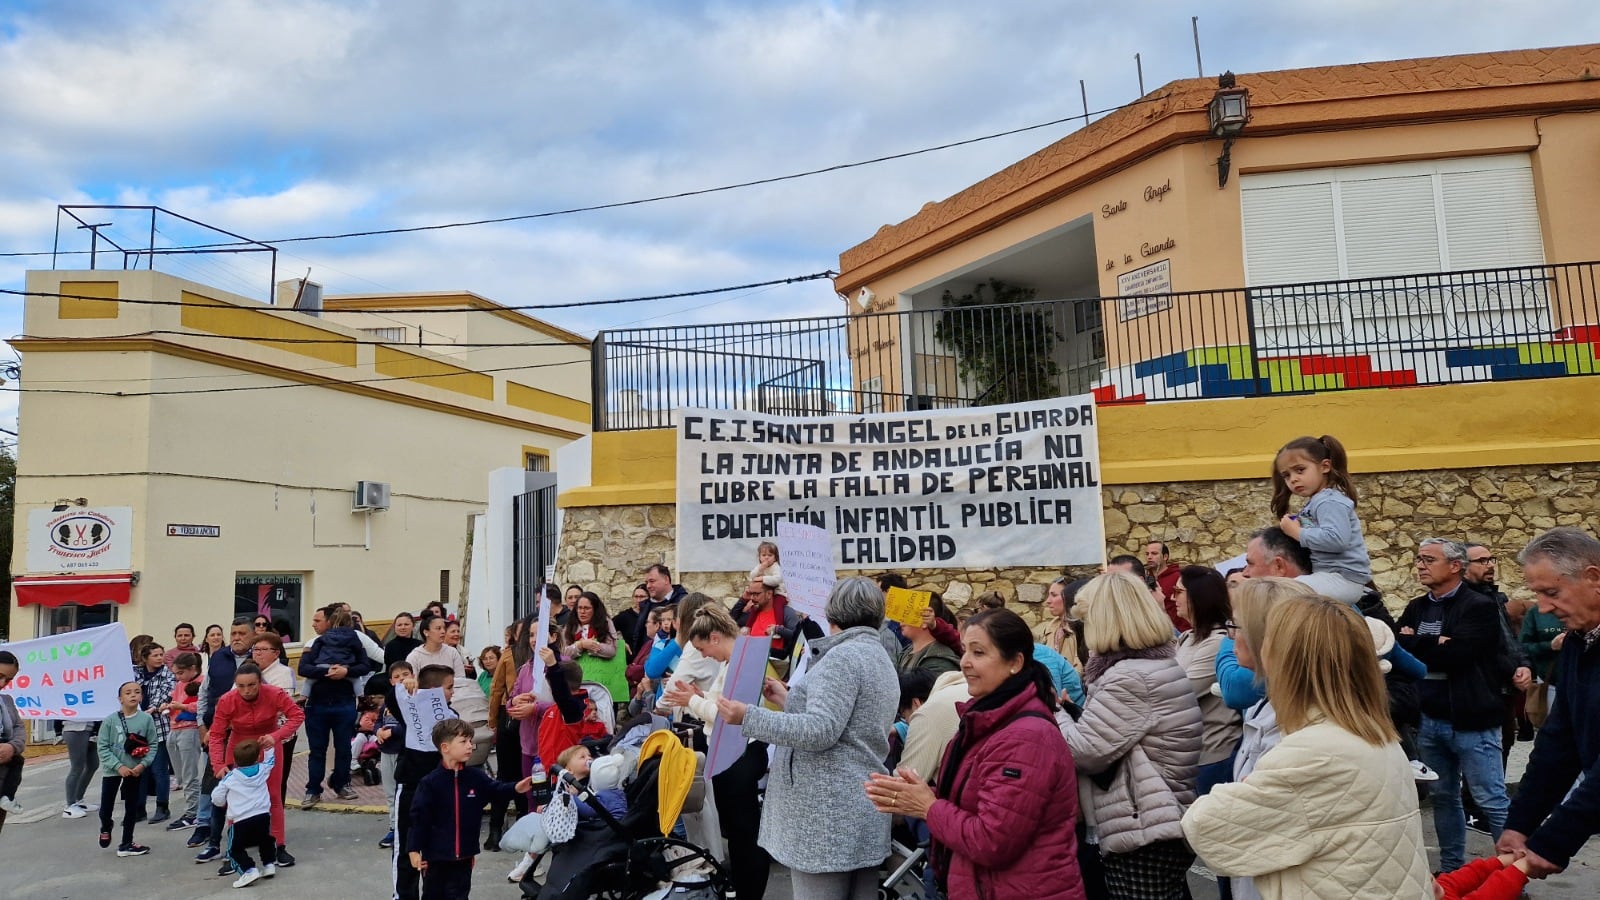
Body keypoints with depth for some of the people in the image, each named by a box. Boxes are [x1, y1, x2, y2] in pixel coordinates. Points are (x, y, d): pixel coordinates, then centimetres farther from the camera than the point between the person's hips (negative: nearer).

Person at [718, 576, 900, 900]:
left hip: (830, 814, -10)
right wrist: (788, 700, 23)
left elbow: (820, 731, -22)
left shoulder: (843, 656, -13)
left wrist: (748, 717, -19)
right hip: (860, 811, 10)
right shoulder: (878, 657, 17)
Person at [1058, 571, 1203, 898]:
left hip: (1144, 837, -10)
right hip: (1160, 830, 10)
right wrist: (1072, 712, 7)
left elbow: (1086, 751, -19)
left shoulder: (1131, 676, -21)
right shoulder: (1160, 663, 12)